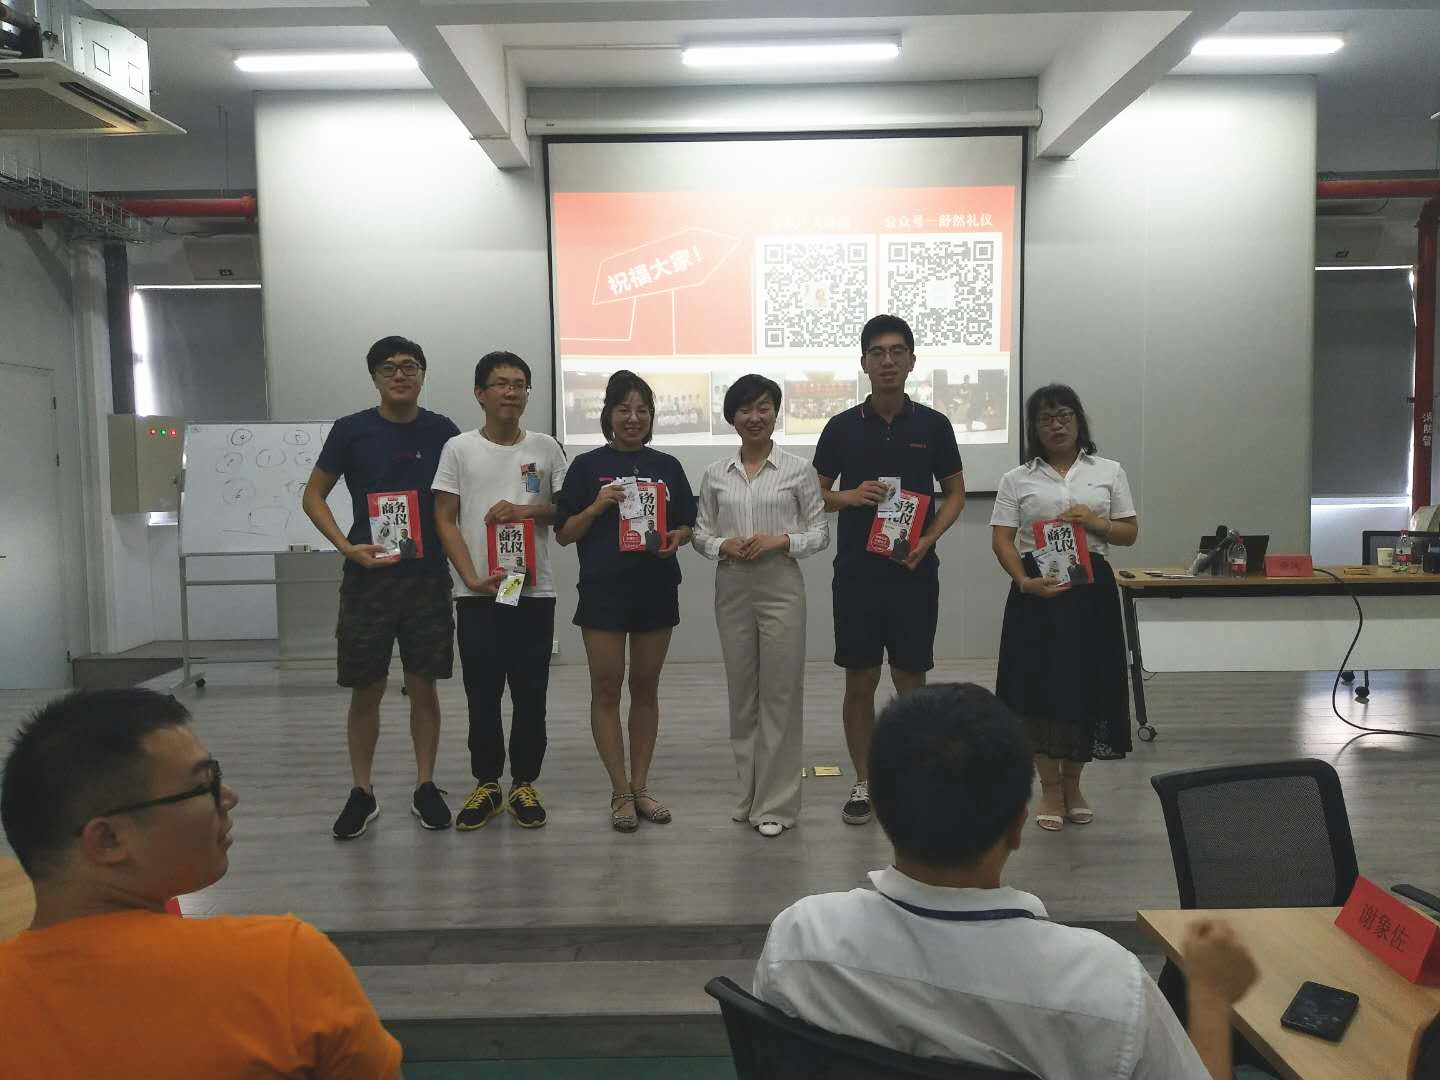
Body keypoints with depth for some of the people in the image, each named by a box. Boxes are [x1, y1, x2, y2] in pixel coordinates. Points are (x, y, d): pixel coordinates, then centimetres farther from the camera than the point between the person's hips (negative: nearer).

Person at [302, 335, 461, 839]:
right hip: (368, 576, 0)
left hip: (428, 576, 1)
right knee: (365, 689, 5)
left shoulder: (442, 432, 2)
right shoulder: (351, 430, -1)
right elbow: (313, 494, 4)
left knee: (423, 686, 7)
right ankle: (362, 793, 19)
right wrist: (346, 546, -10)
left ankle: (425, 787, 20)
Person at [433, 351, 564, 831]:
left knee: (530, 696, 6)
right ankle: (487, 785, 21)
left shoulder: (545, 447, 5)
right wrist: (472, 578, -10)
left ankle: (523, 784, 20)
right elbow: (445, 520, 1)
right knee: (482, 697, 7)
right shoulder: (459, 448, 3)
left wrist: (528, 510, -11)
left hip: (535, 592, 1)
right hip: (477, 594, 0)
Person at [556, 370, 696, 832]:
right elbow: (564, 534, -1)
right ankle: (621, 792, 12)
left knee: (646, 687, 10)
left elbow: (688, 525, 12)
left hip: (657, 590, 3)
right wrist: (598, 506, -16)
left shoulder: (667, 466, 7)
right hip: (603, 591, -2)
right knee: (606, 689, 1)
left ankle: (640, 786, 21)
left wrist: (676, 538, -10)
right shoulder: (587, 466, 0)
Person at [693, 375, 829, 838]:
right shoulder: (716, 474, 7)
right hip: (732, 588, 3)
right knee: (741, 693, 10)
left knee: (780, 692, -1)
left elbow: (820, 533, 1)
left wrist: (780, 540, -15)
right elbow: (701, 533, 10)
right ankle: (750, 794, 24)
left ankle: (776, 803, 9)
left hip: (781, 586, -3)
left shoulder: (798, 470, 0)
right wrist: (723, 546, -10)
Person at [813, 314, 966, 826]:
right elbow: (817, 493, 8)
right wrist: (851, 496, -13)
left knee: (911, 683, 5)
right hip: (856, 572, 0)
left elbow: (955, 493, 7)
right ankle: (864, 783, 19)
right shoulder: (842, 427, 2)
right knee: (860, 683, 6)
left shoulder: (933, 425, 2)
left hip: (914, 573, 0)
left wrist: (928, 539, -9)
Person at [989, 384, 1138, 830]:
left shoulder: (1109, 472, 8)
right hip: (1037, 589, -1)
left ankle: (1072, 784, 23)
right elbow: (1002, 540, -2)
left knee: (1086, 685, 5)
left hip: (1091, 588, 1)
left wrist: (1096, 523, -12)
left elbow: (1130, 533, 8)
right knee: (1040, 686, 0)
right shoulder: (1017, 480, 5)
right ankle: (1050, 789, 15)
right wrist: (1024, 581, -17)